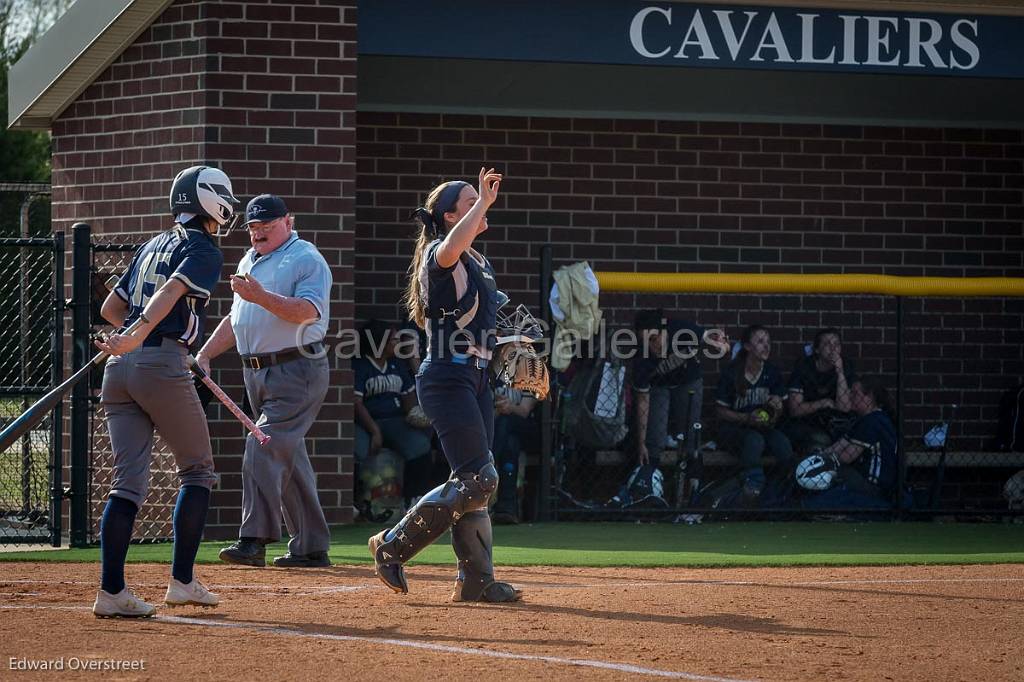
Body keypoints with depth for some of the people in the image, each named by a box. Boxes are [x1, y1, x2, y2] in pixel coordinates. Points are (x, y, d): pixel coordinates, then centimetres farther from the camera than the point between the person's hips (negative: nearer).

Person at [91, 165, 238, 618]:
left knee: (128, 481, 3)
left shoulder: (151, 247, 21)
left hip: (119, 369, 7)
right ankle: (182, 581, 7)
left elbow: (110, 308, 24)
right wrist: (139, 336, -32)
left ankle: (111, 590, -7)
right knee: (197, 470, 10)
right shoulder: (204, 250, -2)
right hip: (163, 365, -7)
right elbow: (171, 292, -20)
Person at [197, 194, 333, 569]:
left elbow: (307, 311, -22)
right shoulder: (249, 262, 19)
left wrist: (262, 297, -32)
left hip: (296, 371, -9)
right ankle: (312, 547, 15)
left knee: (264, 447, -19)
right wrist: (204, 355, 15)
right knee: (289, 457, 10)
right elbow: (236, 319, 25)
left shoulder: (306, 259, -7)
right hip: (257, 373, 9)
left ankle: (253, 541, -24)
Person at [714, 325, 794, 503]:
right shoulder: (731, 373, -9)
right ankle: (753, 487, -31)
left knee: (782, 442, -31)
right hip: (732, 428, -4)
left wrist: (776, 407, -15)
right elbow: (721, 411, -5)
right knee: (755, 440, -39)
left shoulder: (772, 373, 3)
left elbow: (778, 410, 11)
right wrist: (747, 418, -21)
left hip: (763, 427, 4)